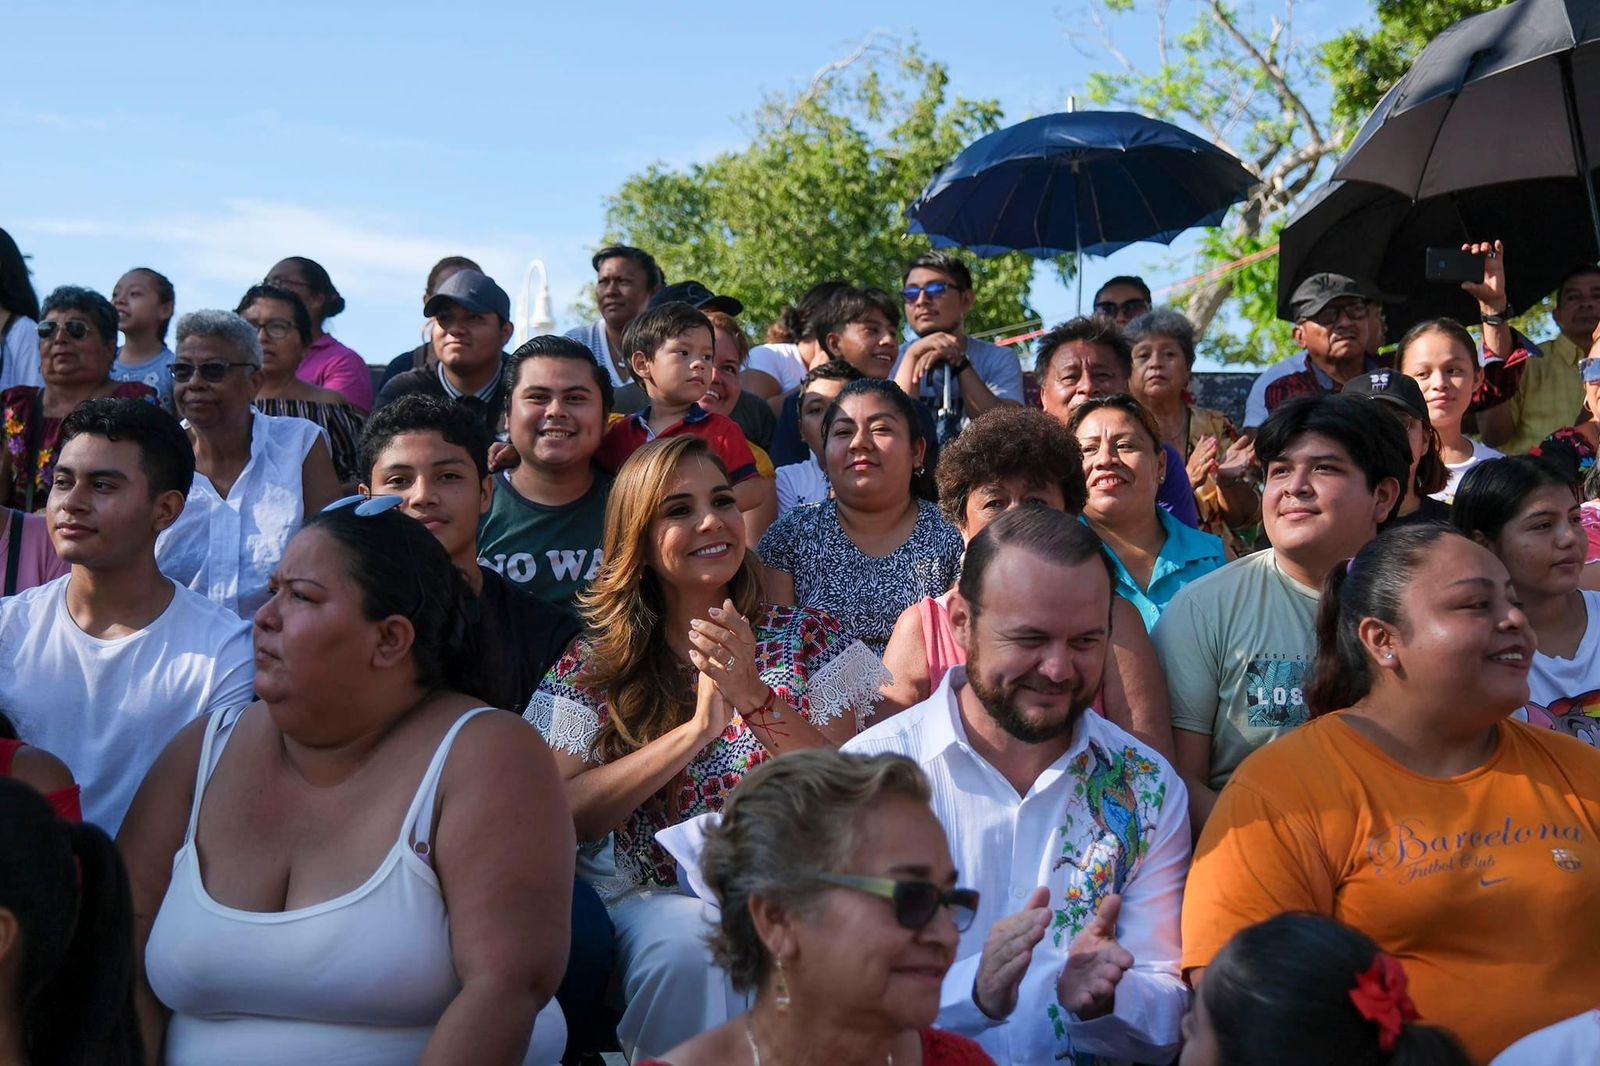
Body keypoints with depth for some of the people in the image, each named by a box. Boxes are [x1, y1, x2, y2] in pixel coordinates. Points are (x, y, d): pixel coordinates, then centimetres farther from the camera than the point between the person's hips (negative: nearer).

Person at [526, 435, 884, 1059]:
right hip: (656, 898, 0)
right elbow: (562, 814, -7)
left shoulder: (809, 640, 6)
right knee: (689, 943, -33)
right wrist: (696, 729, -17)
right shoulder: (592, 664, 5)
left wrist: (756, 699, -17)